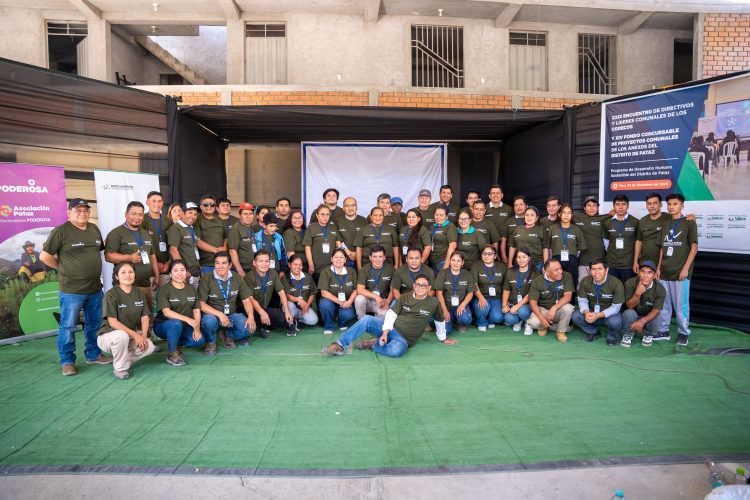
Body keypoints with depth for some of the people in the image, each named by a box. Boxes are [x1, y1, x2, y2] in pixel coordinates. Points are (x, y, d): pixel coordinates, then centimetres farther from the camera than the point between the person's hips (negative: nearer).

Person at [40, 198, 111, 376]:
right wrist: (64, 268, -4)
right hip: (71, 290, -6)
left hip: (95, 288, 6)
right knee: (68, 327, 4)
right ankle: (67, 361, 17)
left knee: (95, 324, 16)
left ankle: (94, 354, 31)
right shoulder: (61, 231, -10)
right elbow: (44, 256, -8)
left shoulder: (94, 229, 9)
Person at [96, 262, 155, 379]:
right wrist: (135, 334, -26)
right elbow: (112, 322, -20)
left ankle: (125, 360, 6)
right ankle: (120, 368, -14)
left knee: (149, 347, -22)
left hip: (132, 336, 5)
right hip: (108, 335, -5)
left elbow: (145, 317, 1)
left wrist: (143, 336, -15)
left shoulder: (139, 293, 3)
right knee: (121, 335, -38)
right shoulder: (111, 294, -14)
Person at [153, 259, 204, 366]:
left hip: (184, 326, 5)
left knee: (200, 340, -20)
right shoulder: (164, 289, -10)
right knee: (176, 323, -38)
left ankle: (174, 344, 7)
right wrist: (187, 319, -34)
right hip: (164, 325, -5)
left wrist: (197, 328, -13)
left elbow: (196, 310, 3)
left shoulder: (191, 289, 7)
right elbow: (166, 312, -22)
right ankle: (172, 354, -16)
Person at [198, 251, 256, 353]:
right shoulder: (206, 279, -11)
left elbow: (246, 300, 2)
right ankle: (211, 342, -3)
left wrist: (251, 317, -17)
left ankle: (229, 335, 11)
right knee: (209, 321, -38)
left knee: (250, 328, -23)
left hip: (231, 314, 3)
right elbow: (201, 304, -16)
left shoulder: (237, 278, 0)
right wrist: (220, 314, -28)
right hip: (213, 314, -3)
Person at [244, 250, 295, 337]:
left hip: (267, 308, 7)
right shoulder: (249, 277, -17)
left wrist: (287, 312, -12)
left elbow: (281, 293, -2)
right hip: (254, 310, -7)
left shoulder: (273, 273, -2)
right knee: (281, 317, -25)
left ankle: (264, 326, 4)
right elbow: (251, 299, -22)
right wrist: (262, 313, -36)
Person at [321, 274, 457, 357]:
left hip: (404, 339, -2)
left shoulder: (433, 303, 2)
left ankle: (373, 344, -13)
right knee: (367, 319, -25)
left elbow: (440, 321, 17)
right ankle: (340, 345, -26)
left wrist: (443, 338, 27)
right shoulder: (404, 297, 7)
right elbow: (391, 314, -1)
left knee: (396, 350, -40)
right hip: (390, 328, 3)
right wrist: (385, 332, -14)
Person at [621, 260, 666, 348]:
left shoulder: (660, 290, -19)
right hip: (634, 315, -1)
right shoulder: (630, 283, -22)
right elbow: (629, 306, -20)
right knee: (628, 313, -33)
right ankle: (628, 335, -1)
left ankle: (648, 335, 7)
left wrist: (643, 321, -40)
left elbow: (656, 311, -20)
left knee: (654, 322, -32)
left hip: (649, 317, 1)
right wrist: (637, 294, -40)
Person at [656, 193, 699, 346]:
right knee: (663, 304, 9)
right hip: (664, 272, 5)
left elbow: (694, 247, -5)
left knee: (681, 305, -1)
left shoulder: (689, 223, 0)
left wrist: (686, 268, -12)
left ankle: (683, 333, 12)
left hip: (680, 272, -5)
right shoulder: (665, 225, 14)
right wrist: (658, 267, 9)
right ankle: (663, 331, 19)